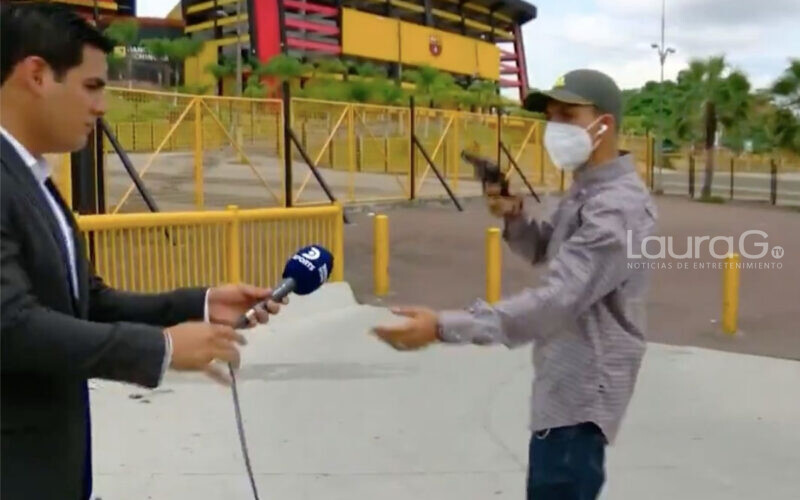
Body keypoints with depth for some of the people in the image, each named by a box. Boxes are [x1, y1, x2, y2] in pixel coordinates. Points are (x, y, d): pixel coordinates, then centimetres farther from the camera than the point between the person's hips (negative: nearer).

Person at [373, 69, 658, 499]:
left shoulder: (618, 208, -24)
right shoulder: (586, 190, 10)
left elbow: (555, 301, -34)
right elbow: (543, 250, 21)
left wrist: (443, 327, -39)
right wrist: (514, 217, -2)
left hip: (581, 392, -10)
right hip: (568, 383, 10)